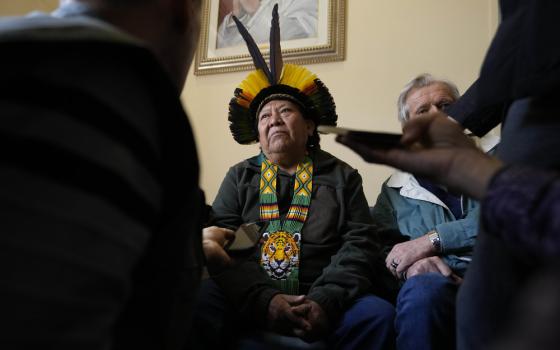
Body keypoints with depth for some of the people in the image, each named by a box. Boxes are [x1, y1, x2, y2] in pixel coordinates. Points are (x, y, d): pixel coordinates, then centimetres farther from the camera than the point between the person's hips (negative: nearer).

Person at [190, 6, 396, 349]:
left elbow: (360, 245, 1)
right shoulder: (239, 177, 14)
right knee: (196, 300, -29)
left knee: (379, 315, -28)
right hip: (249, 302, 0)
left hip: (321, 302, 1)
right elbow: (220, 243, 1)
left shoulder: (342, 177, 12)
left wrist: (325, 301, -17)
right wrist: (263, 299, -16)